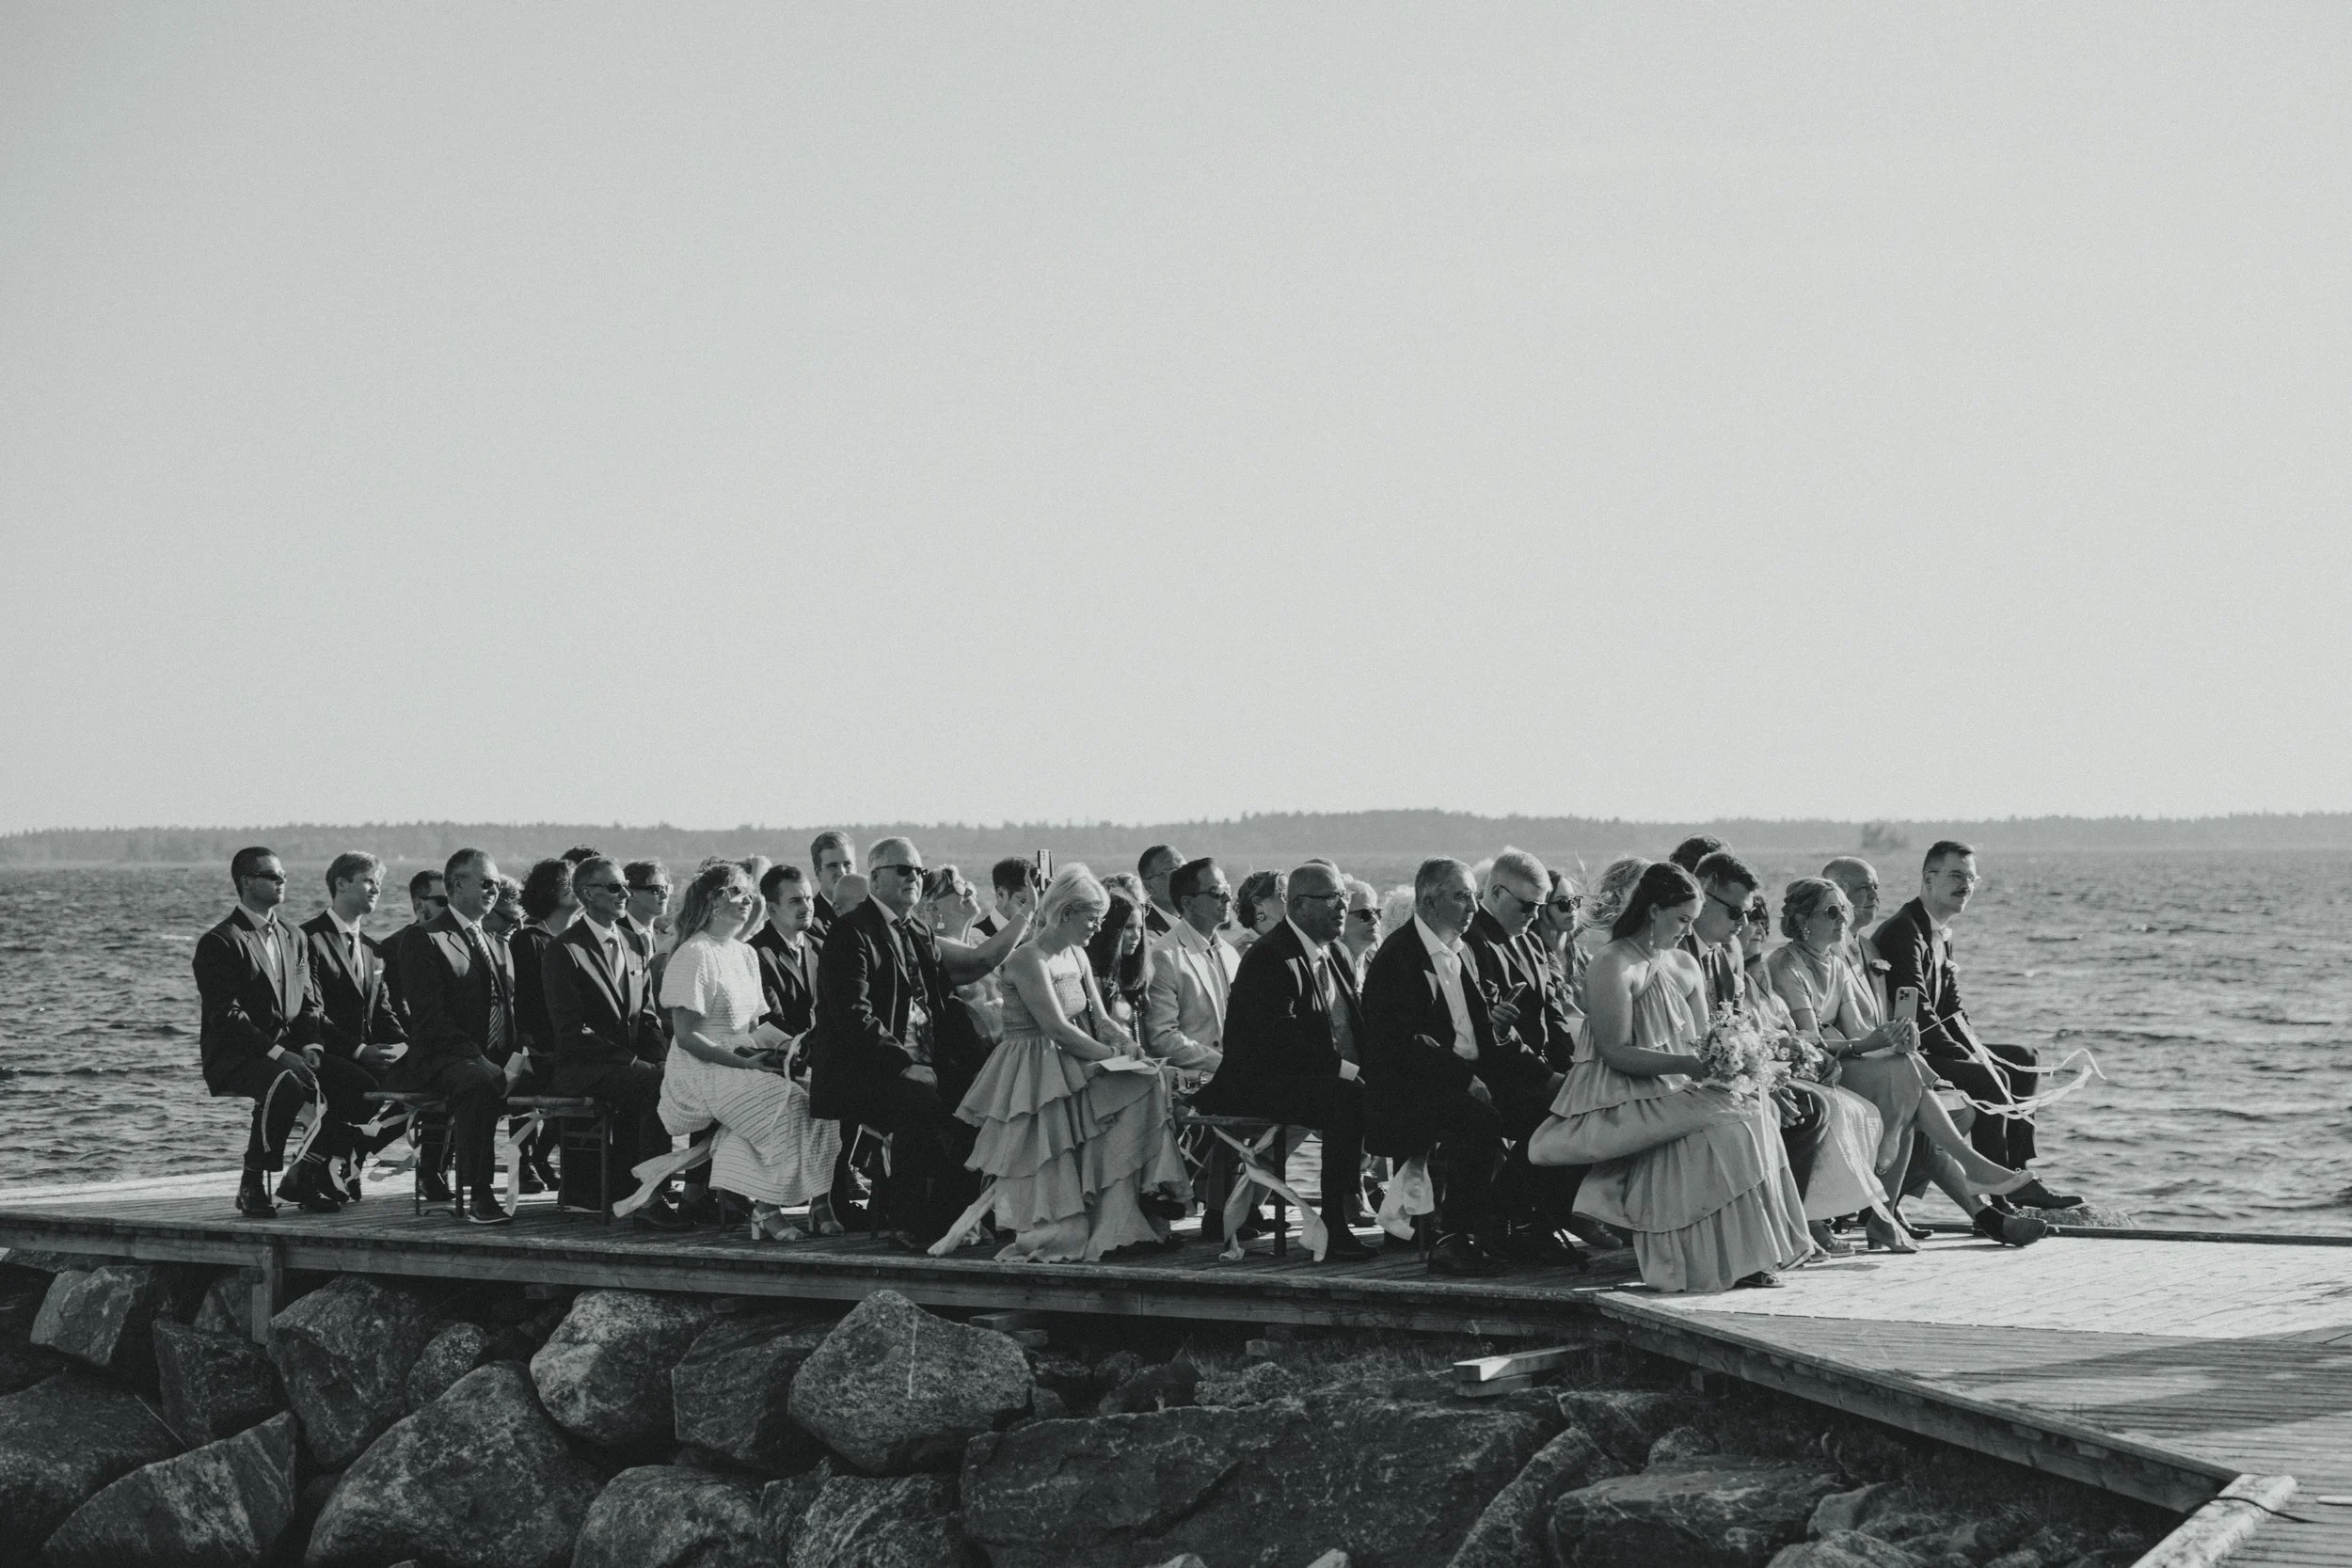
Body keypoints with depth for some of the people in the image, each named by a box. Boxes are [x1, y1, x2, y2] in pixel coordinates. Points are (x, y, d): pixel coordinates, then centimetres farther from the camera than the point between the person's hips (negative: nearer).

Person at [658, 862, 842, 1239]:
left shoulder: (746, 954, 19)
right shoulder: (693, 955, -8)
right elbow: (685, 1036, -14)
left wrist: (783, 1045, 0)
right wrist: (743, 1063, -19)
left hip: (743, 1064, 8)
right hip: (701, 1071, -8)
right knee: (789, 1104, -28)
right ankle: (766, 1209, -20)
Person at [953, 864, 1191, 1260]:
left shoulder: (1077, 957, 15)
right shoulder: (1029, 959, -13)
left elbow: (1099, 1019, 13)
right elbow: (1057, 1027, -19)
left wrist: (1124, 1040, -9)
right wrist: (1111, 1055, -18)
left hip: (1073, 1066, 8)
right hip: (1033, 1077, -8)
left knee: (1148, 1083, -12)